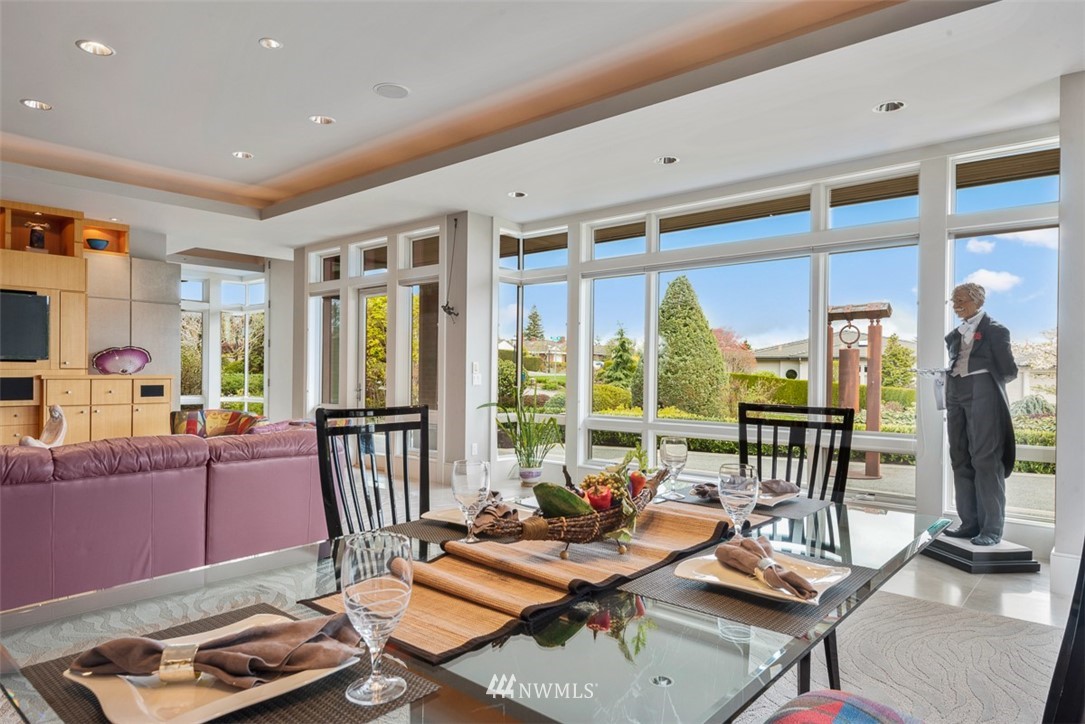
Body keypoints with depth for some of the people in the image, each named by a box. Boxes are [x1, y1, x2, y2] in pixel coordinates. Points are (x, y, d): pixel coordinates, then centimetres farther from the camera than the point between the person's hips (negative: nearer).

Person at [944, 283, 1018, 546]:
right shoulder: (955, 334, 20)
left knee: (985, 459, -8)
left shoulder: (994, 330, 3)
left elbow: (1009, 370, 0)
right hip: (956, 394, 7)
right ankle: (970, 522, 11)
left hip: (982, 392, -6)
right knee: (960, 459, 5)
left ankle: (992, 527, -5)